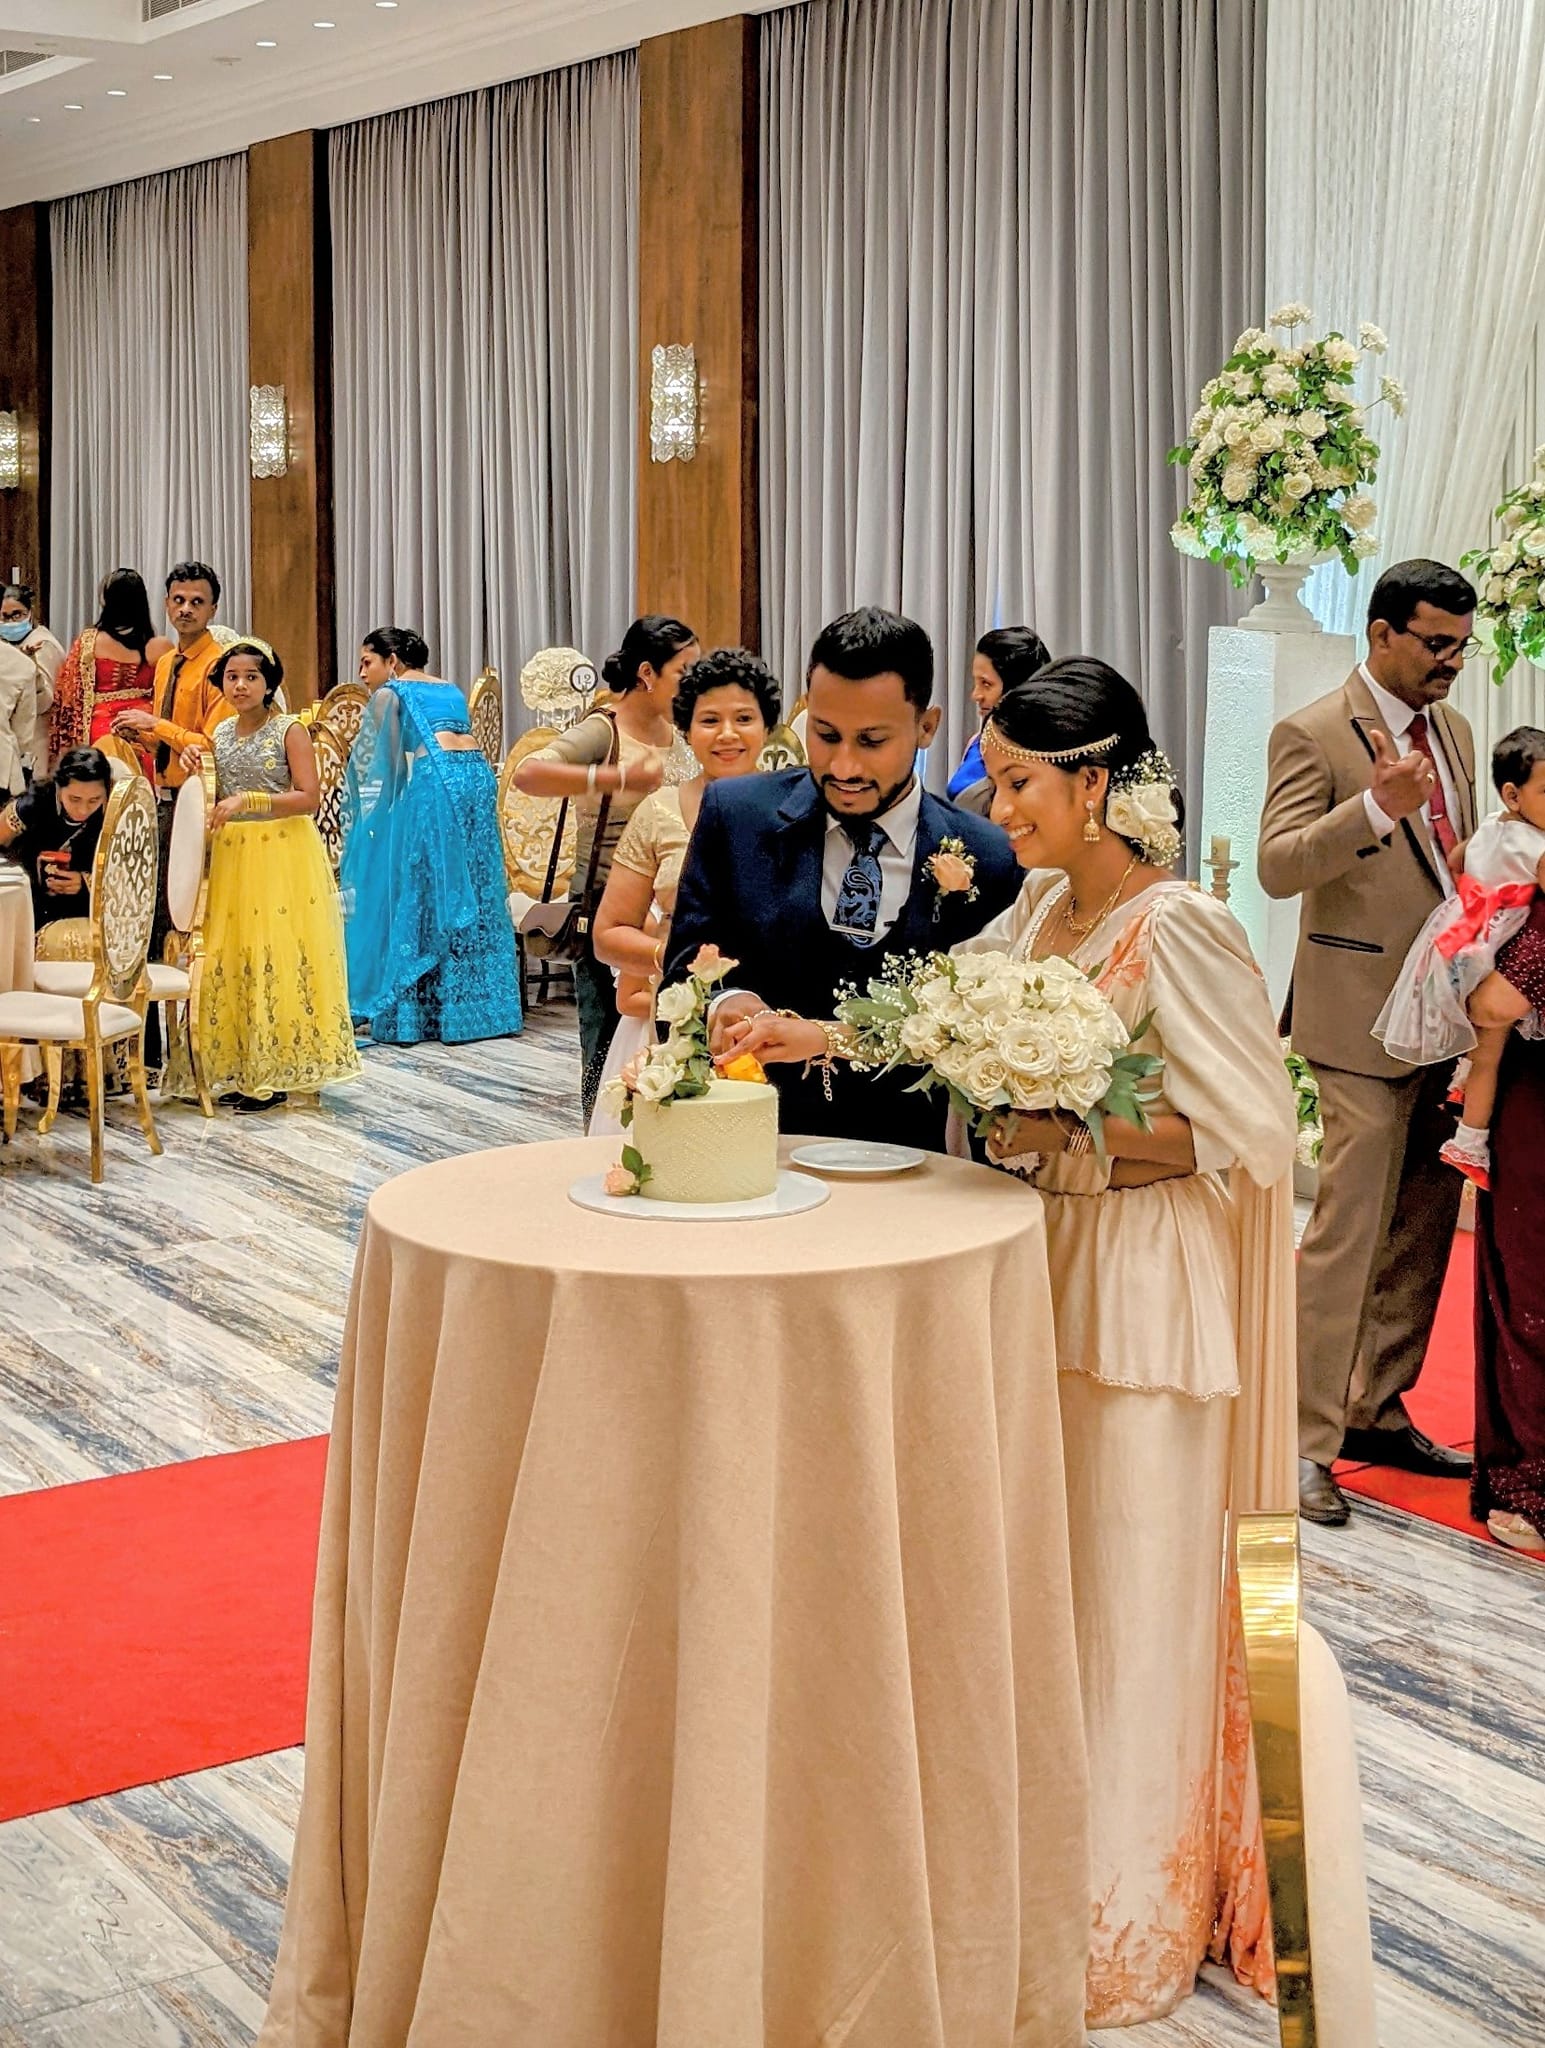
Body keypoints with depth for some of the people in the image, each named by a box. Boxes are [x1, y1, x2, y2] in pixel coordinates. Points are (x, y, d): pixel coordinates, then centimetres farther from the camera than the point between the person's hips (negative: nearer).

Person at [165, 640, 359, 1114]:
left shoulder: (290, 730, -6)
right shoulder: (220, 733, 12)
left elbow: (309, 798, -13)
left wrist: (248, 799, -20)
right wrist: (194, 769, 1)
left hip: (282, 856, -6)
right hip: (231, 856, 6)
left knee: (277, 957, -6)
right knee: (228, 960, 2)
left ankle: (274, 1073, -1)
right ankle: (238, 1067, 10)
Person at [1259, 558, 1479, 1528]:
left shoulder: (1453, 730, 15)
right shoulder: (1315, 734, -9)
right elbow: (1278, 865, -19)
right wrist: (1378, 807, -31)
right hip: (1365, 1018, -8)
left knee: (1423, 1230, 12)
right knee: (1348, 1228, -8)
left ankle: (1378, 1411, 25)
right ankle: (1307, 1440, -1)